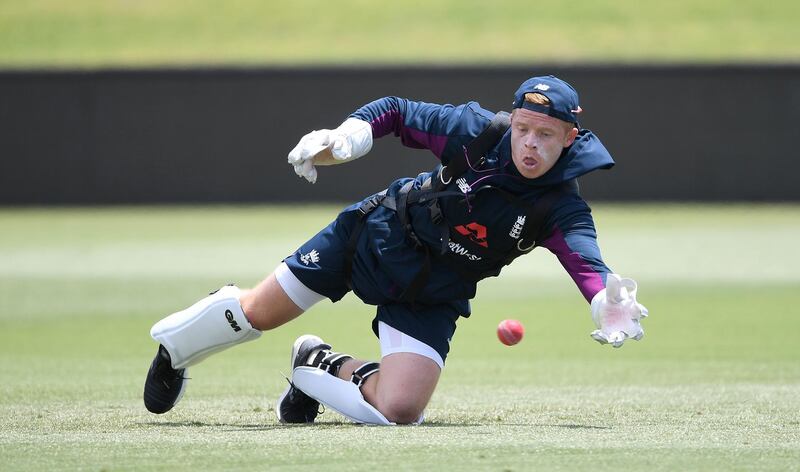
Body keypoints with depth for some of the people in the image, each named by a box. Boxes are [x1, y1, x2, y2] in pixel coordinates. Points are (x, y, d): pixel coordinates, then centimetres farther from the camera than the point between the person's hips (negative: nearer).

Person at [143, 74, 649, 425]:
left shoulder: (562, 209, -23)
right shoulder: (478, 132, -20)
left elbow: (585, 259, -42)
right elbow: (396, 111, -8)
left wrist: (608, 305, -63)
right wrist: (346, 137, -26)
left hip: (432, 298, 0)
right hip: (377, 236, 0)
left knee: (399, 409, -17)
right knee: (259, 313, 5)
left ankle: (322, 366, 15)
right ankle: (175, 350, 39)